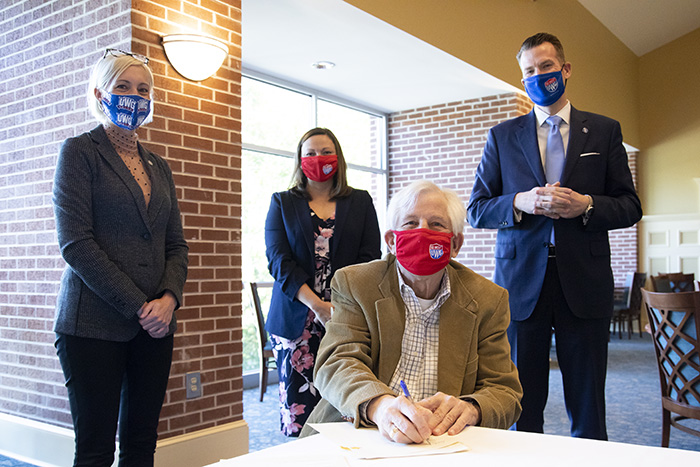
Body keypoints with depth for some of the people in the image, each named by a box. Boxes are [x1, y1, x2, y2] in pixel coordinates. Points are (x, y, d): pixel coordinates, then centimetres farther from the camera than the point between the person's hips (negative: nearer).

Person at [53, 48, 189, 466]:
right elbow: (76, 243, -11)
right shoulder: (80, 152, -1)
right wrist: (137, 306, -14)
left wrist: (169, 298, -6)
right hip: (94, 325, -5)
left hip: (155, 325, 5)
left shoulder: (159, 166, 17)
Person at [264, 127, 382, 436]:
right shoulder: (282, 203, 13)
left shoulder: (361, 202, 14)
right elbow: (278, 260, 0)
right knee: (299, 411, -4)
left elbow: (370, 259, 4)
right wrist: (319, 306, -13)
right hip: (297, 322, 0)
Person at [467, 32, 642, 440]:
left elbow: (630, 206, 8)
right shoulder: (502, 136, 11)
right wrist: (520, 202, -12)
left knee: (588, 409, 6)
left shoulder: (604, 131, 11)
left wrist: (586, 204, -12)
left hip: (584, 281, 0)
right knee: (522, 406, 6)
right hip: (522, 280, 0)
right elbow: (477, 210, 7)